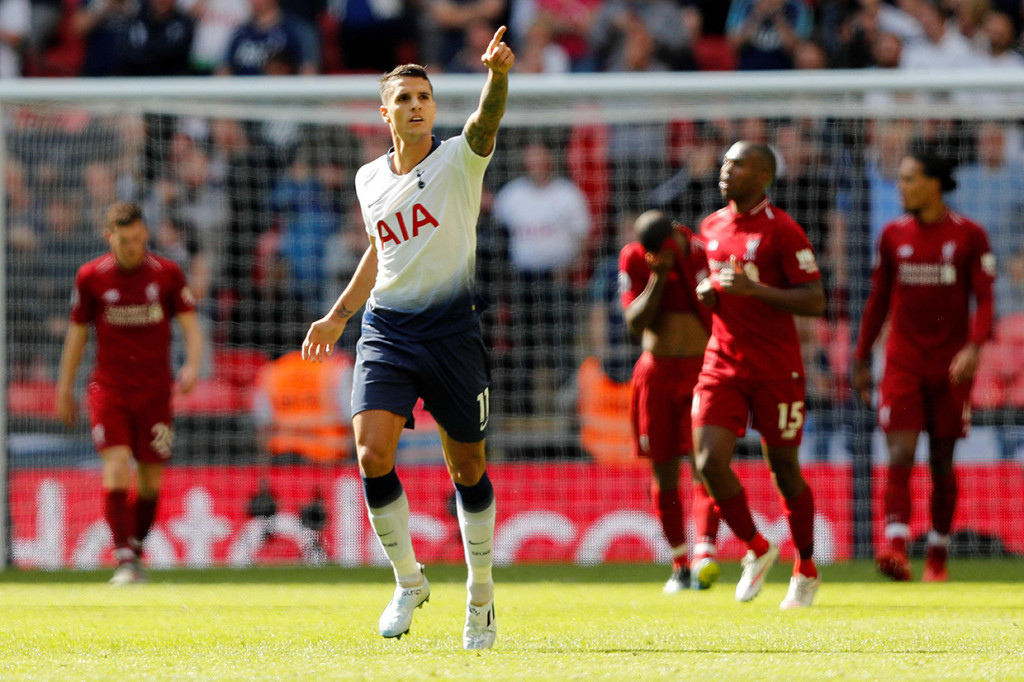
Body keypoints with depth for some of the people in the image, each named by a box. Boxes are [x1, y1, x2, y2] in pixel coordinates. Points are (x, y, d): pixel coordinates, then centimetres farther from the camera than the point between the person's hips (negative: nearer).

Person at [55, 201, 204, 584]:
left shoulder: (167, 274, 0)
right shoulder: (91, 277, 0)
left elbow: (190, 324, 1)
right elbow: (77, 334, 9)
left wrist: (192, 365, -18)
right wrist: (65, 390, 12)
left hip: (155, 390, 1)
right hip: (108, 389, -1)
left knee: (150, 479, 5)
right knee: (116, 467, -17)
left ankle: (137, 551, 26)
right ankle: (124, 560, -18)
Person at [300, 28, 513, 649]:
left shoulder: (459, 160, -5)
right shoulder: (370, 179, 10)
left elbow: (486, 121, -27)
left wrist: (498, 74, -47)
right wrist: (338, 316, 25)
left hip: (452, 329, -3)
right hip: (385, 330, 3)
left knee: (467, 466, 4)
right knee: (373, 454, -15)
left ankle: (481, 599, 22)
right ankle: (409, 581, 4)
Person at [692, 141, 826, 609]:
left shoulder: (783, 231, -11)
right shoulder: (712, 227, 10)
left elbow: (815, 302, -14)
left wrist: (754, 290, -24)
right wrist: (708, 294, 2)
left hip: (776, 370, -5)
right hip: (722, 364, 5)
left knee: (784, 469, 5)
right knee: (710, 461, -11)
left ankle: (806, 570, 23)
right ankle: (756, 550, 10)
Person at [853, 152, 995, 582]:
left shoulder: (969, 236, -1)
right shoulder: (893, 235, 7)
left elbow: (983, 299, -5)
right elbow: (878, 300, 14)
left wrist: (974, 347, -21)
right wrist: (861, 359, 14)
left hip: (950, 365, -1)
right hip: (903, 362, 1)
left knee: (942, 462, 6)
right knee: (900, 455, -14)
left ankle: (938, 555, 19)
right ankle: (896, 550, -26)